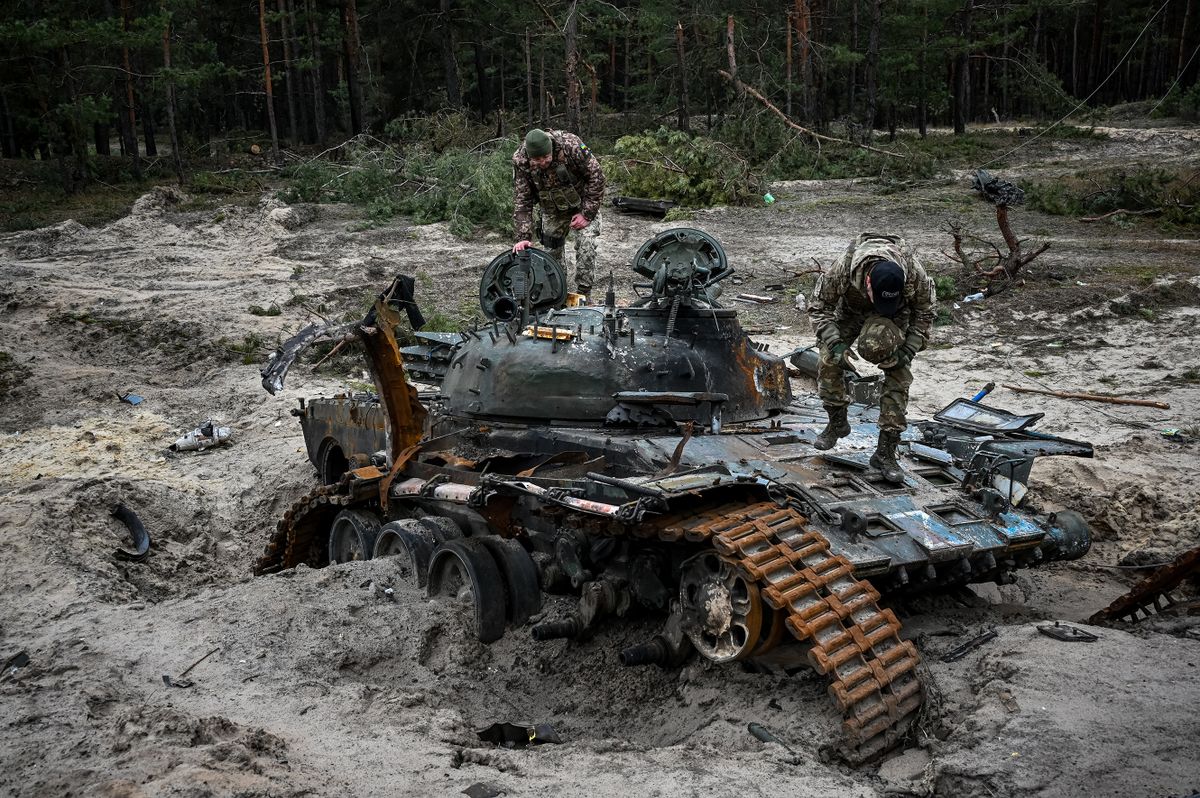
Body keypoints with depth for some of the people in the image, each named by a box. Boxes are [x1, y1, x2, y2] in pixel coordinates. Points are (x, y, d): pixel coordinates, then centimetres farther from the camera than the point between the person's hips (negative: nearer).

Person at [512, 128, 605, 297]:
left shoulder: (571, 145, -34)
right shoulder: (520, 161, -26)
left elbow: (596, 176, -23)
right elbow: (521, 200, -20)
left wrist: (587, 213, -22)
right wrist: (523, 237, -27)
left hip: (583, 203, -3)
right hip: (552, 210, 3)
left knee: (586, 245, -15)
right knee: (551, 250, 6)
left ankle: (583, 294, -4)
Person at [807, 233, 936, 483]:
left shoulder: (914, 275, -37)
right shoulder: (843, 271, -40)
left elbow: (924, 311, -14)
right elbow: (819, 306, -22)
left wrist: (910, 347, -25)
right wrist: (834, 342, -35)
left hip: (898, 314, 0)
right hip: (851, 309, 1)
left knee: (898, 377, -12)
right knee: (828, 362, -13)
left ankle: (886, 452, -5)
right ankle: (837, 422, 13)